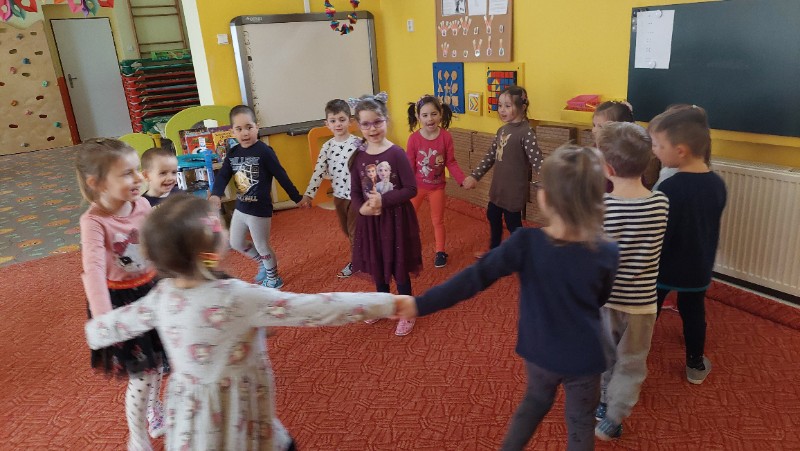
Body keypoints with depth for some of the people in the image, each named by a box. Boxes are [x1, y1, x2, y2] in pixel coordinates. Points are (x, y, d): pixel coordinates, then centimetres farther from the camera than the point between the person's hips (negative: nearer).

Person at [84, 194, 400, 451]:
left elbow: (113, 325, 7)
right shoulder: (238, 298, -30)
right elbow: (313, 309, -30)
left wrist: (95, 329, 31)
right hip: (236, 415, -6)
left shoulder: (162, 296, -11)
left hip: (190, 414, 6)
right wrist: (385, 303, -26)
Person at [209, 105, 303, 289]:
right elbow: (223, 176, -4)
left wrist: (297, 198, -7)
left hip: (260, 210, -7)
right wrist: (216, 195, -24)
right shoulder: (233, 153, 2)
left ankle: (273, 279, 32)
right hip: (240, 208, 7)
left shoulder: (264, 151, -17)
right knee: (236, 243, 20)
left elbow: (281, 177, -13)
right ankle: (263, 263, 43)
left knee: (262, 246, 8)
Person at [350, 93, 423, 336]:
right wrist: (362, 207, -17)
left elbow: (411, 189, -15)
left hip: (396, 219, -4)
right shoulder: (358, 156, -1)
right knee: (376, 265, 20)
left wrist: (384, 200, -23)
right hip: (370, 219, 5)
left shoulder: (396, 153, -15)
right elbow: (354, 192, 3)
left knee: (398, 268, 9)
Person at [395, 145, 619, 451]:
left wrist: (421, 304, -23)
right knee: (580, 422, 22)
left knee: (535, 401, 30)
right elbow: (602, 299, 0)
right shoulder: (607, 252, -19)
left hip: (540, 351, 1)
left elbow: (475, 278, -26)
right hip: (584, 356, -1)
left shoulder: (525, 243, -25)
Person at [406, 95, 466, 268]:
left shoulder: (446, 137, -13)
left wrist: (463, 180, -19)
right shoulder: (414, 138, -15)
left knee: (438, 221, 16)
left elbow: (451, 163, -8)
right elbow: (409, 165, -10)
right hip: (417, 186, -1)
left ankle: (440, 252, 33)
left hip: (437, 187, 1)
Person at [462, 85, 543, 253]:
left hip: (514, 189, -9)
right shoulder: (502, 130, 7)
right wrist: (474, 176, 13)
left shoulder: (526, 132, -19)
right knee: (492, 216, 24)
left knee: (513, 223, 4)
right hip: (498, 186, 9)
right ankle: (494, 250, 46)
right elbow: (490, 156, 14)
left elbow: (537, 161, -24)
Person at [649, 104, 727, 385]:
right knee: (693, 313, 21)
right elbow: (710, 228, 8)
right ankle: (696, 365, 36)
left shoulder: (670, 189, -27)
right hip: (699, 268, 6)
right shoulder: (717, 185, -6)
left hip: (664, 268, -5)